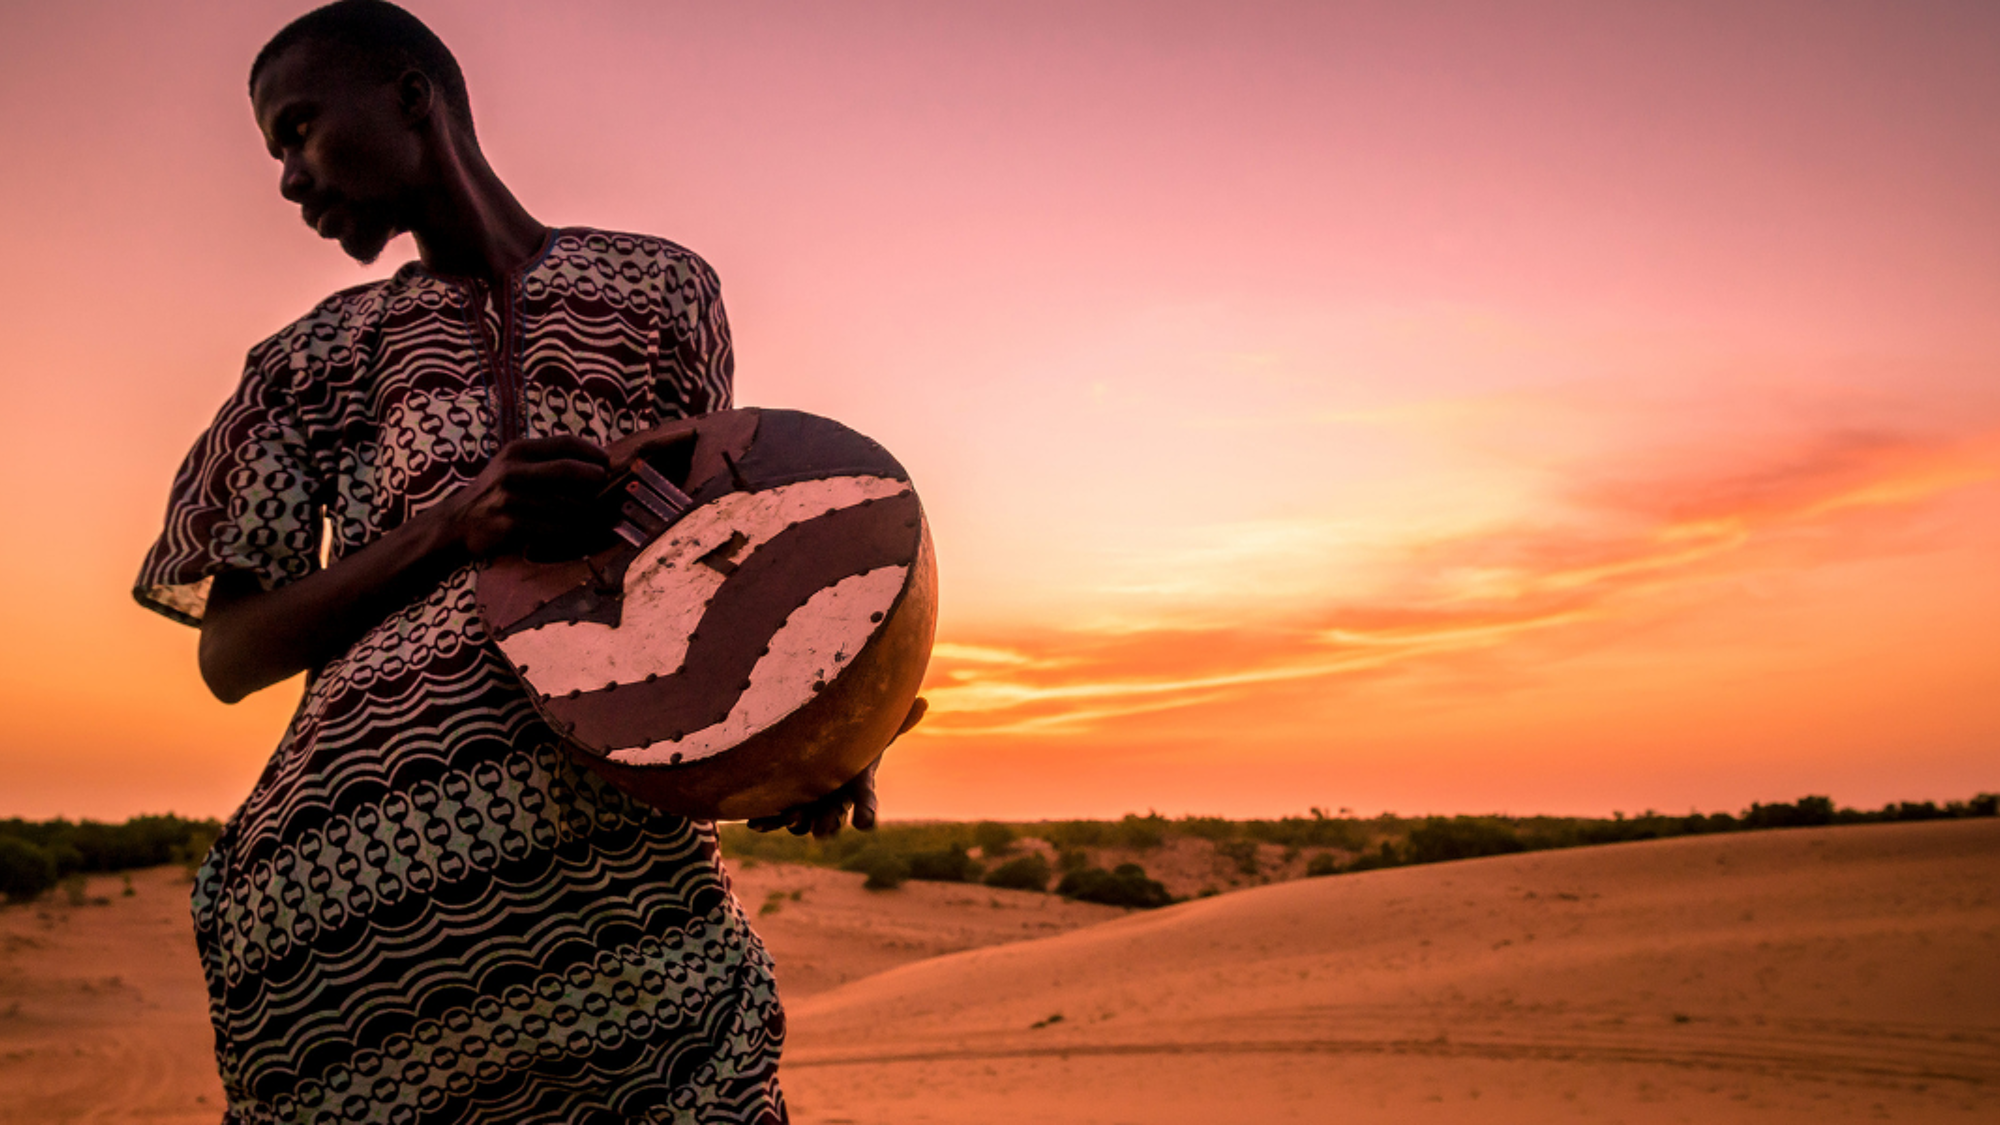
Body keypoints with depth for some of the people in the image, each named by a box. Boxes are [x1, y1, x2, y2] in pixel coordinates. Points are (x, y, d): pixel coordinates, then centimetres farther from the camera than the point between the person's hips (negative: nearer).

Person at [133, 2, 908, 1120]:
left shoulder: (660, 285, 15)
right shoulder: (320, 353, 16)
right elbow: (229, 656, 10)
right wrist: (453, 526, -7)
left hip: (622, 850, 0)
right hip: (350, 866, 1)